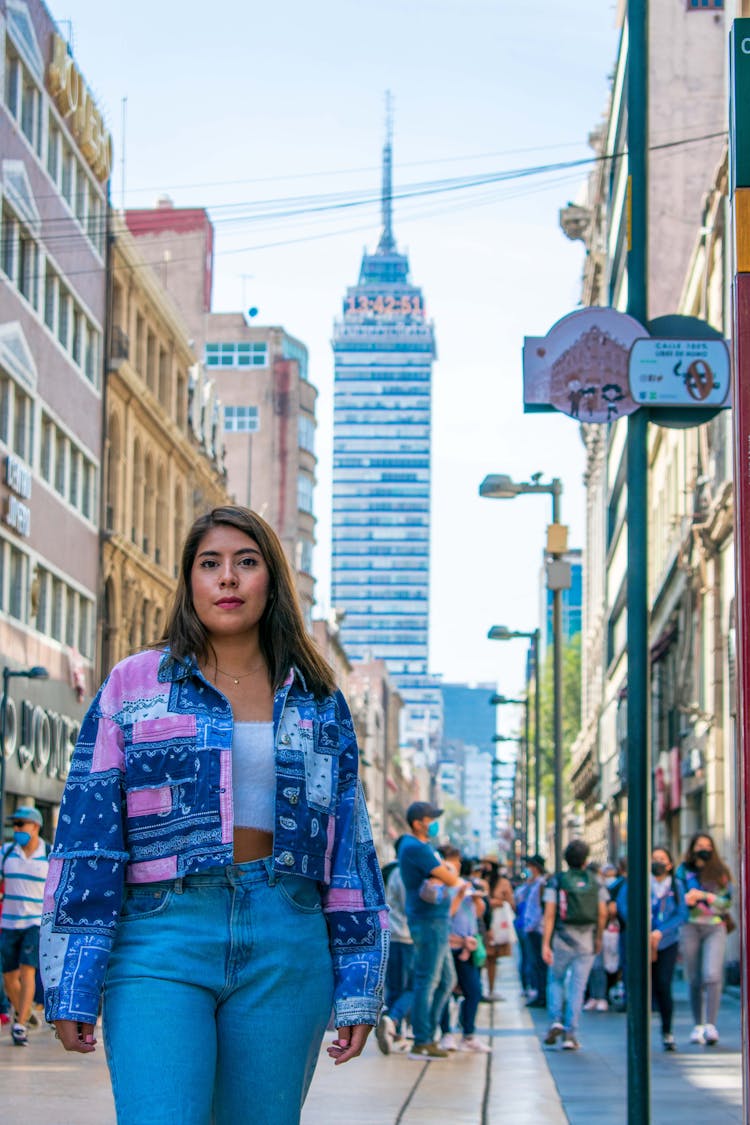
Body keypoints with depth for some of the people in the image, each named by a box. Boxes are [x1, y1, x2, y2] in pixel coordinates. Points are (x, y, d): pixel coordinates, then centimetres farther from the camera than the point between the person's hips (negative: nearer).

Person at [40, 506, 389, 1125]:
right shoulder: (135, 686, 7)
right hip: (161, 941, -2)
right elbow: (86, 836, 2)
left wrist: (358, 989, 9)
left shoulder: (318, 703, 14)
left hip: (286, 953, 3)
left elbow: (351, 848, 14)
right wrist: (72, 987, -5)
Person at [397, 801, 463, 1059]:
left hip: (437, 922, 11)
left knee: (446, 980, 15)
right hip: (429, 921, -11)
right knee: (426, 981, -8)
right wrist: (444, 877, 3)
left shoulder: (423, 846, 18)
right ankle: (421, 1043, -5)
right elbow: (452, 880, -19)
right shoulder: (417, 848, -16)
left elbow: (450, 872, 12)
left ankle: (428, 1035, 19)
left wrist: (438, 879, -9)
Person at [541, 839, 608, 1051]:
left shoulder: (556, 882, -3)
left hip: (562, 941, -1)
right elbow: (602, 913, 2)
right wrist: (598, 938, 16)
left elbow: (549, 914, -9)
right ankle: (571, 1033, 0)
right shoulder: (595, 883, 3)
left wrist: (545, 943, -9)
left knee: (556, 980, 18)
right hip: (586, 943, 1)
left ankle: (556, 1020, 0)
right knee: (577, 987, 3)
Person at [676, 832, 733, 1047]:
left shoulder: (720, 872, 10)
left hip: (715, 927, -1)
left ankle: (710, 1025, -21)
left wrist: (703, 896, -8)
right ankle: (698, 1025, 14)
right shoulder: (684, 871, 10)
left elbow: (727, 901, 4)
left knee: (712, 975, -17)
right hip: (691, 926, 1)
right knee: (694, 980, 3)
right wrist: (687, 898, -16)